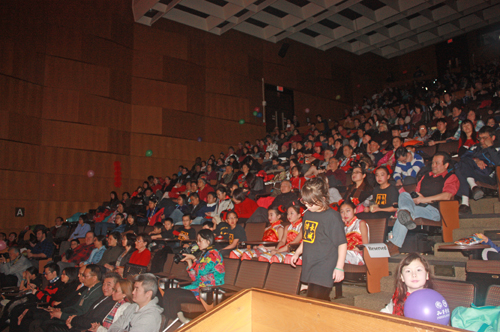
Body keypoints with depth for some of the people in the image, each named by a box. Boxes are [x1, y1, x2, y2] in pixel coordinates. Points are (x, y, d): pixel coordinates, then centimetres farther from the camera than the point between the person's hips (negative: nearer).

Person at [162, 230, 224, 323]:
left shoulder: (213, 253, -6)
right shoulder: (203, 254, 21)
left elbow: (202, 270, -19)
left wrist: (194, 258, -4)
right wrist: (189, 262, 8)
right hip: (198, 286, 9)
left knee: (173, 296, -20)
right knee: (168, 292, -7)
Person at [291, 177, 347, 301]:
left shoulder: (332, 216, -12)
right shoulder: (307, 214, 10)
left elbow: (342, 243, -11)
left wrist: (339, 267, -12)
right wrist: (297, 253, 20)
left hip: (324, 269, -7)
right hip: (309, 266, 7)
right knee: (322, 301, 12)